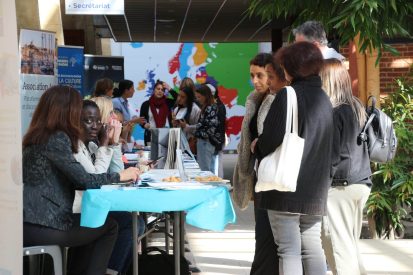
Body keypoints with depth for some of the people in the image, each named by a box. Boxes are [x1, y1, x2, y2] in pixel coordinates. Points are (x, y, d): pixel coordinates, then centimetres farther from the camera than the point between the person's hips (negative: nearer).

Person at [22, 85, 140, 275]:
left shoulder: (38, 136, 15)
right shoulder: (56, 139, -13)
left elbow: (72, 179, 16)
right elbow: (83, 180, -14)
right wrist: (120, 176, 0)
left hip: (29, 221, 9)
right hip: (42, 226, -9)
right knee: (108, 226, 8)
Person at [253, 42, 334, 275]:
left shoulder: (288, 95, -11)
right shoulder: (323, 98, 11)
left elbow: (273, 140, -20)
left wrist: (257, 147, 1)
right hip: (316, 189, 7)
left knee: (289, 251, -3)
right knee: (313, 248, 12)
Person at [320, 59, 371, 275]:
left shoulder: (333, 112, -14)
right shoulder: (357, 107, 11)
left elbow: (332, 154, -15)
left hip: (339, 186, -8)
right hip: (361, 184, 8)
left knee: (339, 249, -3)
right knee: (351, 246, 15)